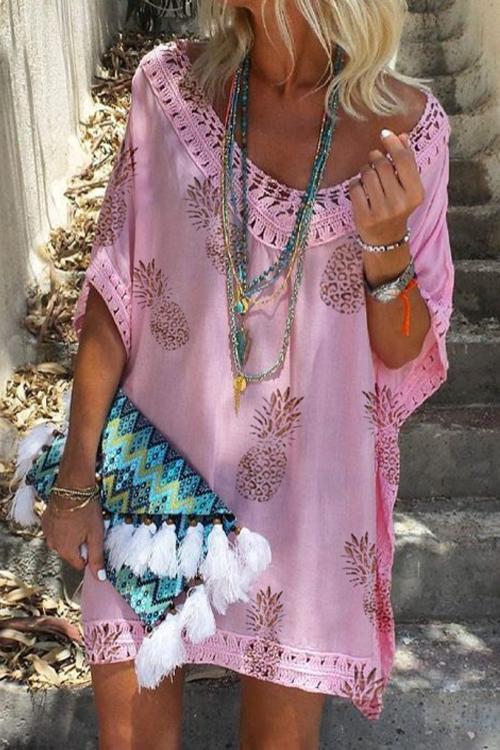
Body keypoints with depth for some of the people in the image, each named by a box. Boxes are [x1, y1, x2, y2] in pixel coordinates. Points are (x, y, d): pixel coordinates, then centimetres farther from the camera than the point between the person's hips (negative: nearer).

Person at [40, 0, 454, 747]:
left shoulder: (406, 124, -8)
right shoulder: (170, 83, -7)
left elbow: (405, 353, -3)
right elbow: (114, 291, -3)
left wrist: (385, 243, -23)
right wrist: (76, 475, -1)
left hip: (306, 487, 0)